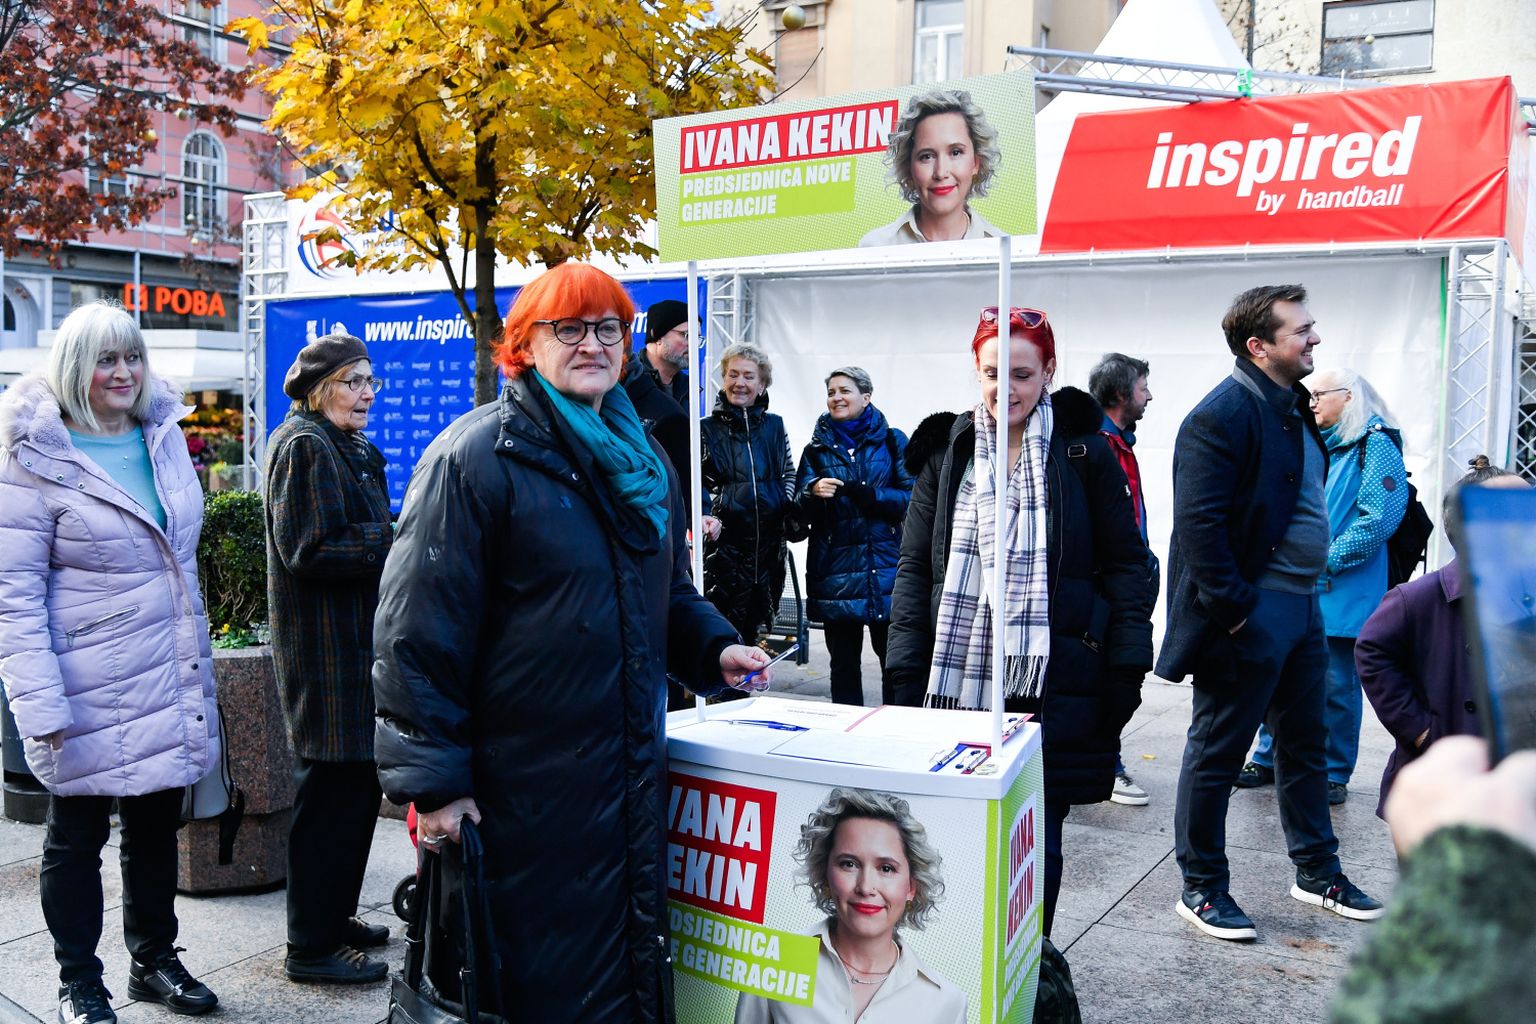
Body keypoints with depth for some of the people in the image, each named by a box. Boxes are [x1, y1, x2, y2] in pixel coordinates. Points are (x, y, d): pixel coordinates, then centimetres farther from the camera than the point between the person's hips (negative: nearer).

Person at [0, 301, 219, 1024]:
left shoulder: (164, 436, 6)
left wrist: (196, 660, 18)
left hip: (169, 682, 6)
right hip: (91, 692, -5)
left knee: (156, 826, 17)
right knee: (77, 836, 11)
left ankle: (154, 959, 34)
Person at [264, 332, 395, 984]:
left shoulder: (352, 450, 18)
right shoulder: (306, 446, -13)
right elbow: (309, 551, -21)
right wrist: (397, 541, -19)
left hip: (357, 644, 10)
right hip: (326, 651, -10)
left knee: (357, 785, 16)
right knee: (333, 790, -3)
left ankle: (333, 917, 30)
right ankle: (310, 948, 9)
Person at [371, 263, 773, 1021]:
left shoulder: (640, 459, 12)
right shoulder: (477, 456, -12)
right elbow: (418, 631, -15)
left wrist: (714, 651, 4)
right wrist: (433, 781, -17)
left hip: (630, 779, 7)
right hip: (517, 785, -7)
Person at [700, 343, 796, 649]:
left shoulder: (774, 426, 11)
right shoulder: (707, 428, 1)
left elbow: (789, 473, 20)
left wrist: (788, 512, 5)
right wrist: (706, 517, -16)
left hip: (769, 542, 4)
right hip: (724, 542, -3)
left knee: (753, 624, 12)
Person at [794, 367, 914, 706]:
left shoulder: (892, 441, 6)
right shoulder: (817, 447, 13)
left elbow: (912, 497, -2)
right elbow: (801, 511, 8)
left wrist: (871, 494, -17)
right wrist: (813, 493, -14)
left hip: (886, 568, -2)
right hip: (836, 572, 2)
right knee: (843, 662, 7)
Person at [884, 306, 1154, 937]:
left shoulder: (1084, 454, 2)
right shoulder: (946, 452, 7)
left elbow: (1126, 566, 4)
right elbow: (914, 569, 8)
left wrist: (1125, 670, -4)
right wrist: (906, 673, 1)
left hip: (1054, 686, -1)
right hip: (957, 679, 2)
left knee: (1038, 839, 7)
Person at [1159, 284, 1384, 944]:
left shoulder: (1293, 406, 12)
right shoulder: (1221, 416, -18)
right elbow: (1199, 524, -23)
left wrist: (1310, 589, 14)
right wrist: (1234, 609, -22)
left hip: (1300, 608, 10)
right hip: (1249, 615, -10)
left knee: (1305, 745, 20)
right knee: (1217, 753, 3)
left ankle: (1317, 873, 36)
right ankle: (1201, 890, 17)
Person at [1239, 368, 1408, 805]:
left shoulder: (1375, 446, -6)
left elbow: (1380, 515, -16)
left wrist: (1328, 558, -17)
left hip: (1341, 591, -7)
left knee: (1336, 685, 2)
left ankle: (1334, 774, 14)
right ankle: (1269, 758, 24)